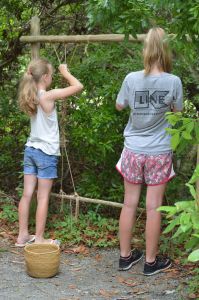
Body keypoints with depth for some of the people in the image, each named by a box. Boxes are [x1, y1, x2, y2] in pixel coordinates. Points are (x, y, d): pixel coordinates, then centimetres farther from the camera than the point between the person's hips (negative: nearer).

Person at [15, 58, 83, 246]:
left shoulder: (31, 96, 4)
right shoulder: (48, 96, -18)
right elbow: (78, 86, -17)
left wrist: (62, 78, 15)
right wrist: (65, 72, -2)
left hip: (30, 150, 7)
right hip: (46, 153, -7)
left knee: (27, 194, 11)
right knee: (43, 197, 2)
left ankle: (22, 236, 19)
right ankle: (39, 239, 9)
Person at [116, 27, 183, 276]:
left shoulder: (132, 79, -9)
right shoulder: (173, 81, -13)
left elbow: (119, 106, 7)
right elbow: (177, 112, 2)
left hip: (133, 151, 2)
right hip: (159, 152, -2)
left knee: (129, 204, 12)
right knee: (153, 207, 7)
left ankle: (125, 256, 24)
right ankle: (151, 261, 19)